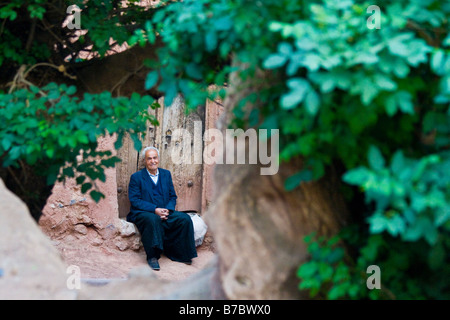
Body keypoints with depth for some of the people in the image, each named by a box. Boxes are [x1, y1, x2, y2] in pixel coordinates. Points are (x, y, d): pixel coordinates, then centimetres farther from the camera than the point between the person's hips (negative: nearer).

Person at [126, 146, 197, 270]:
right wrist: (155, 210, -20)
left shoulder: (166, 174, 15)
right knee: (153, 220, -39)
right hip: (142, 213, -5)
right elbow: (135, 201, -8)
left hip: (165, 213, 5)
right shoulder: (136, 177, 1)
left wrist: (168, 209, -8)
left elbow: (172, 196, 15)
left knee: (185, 218, -19)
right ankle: (152, 257, -27)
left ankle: (181, 254, -5)